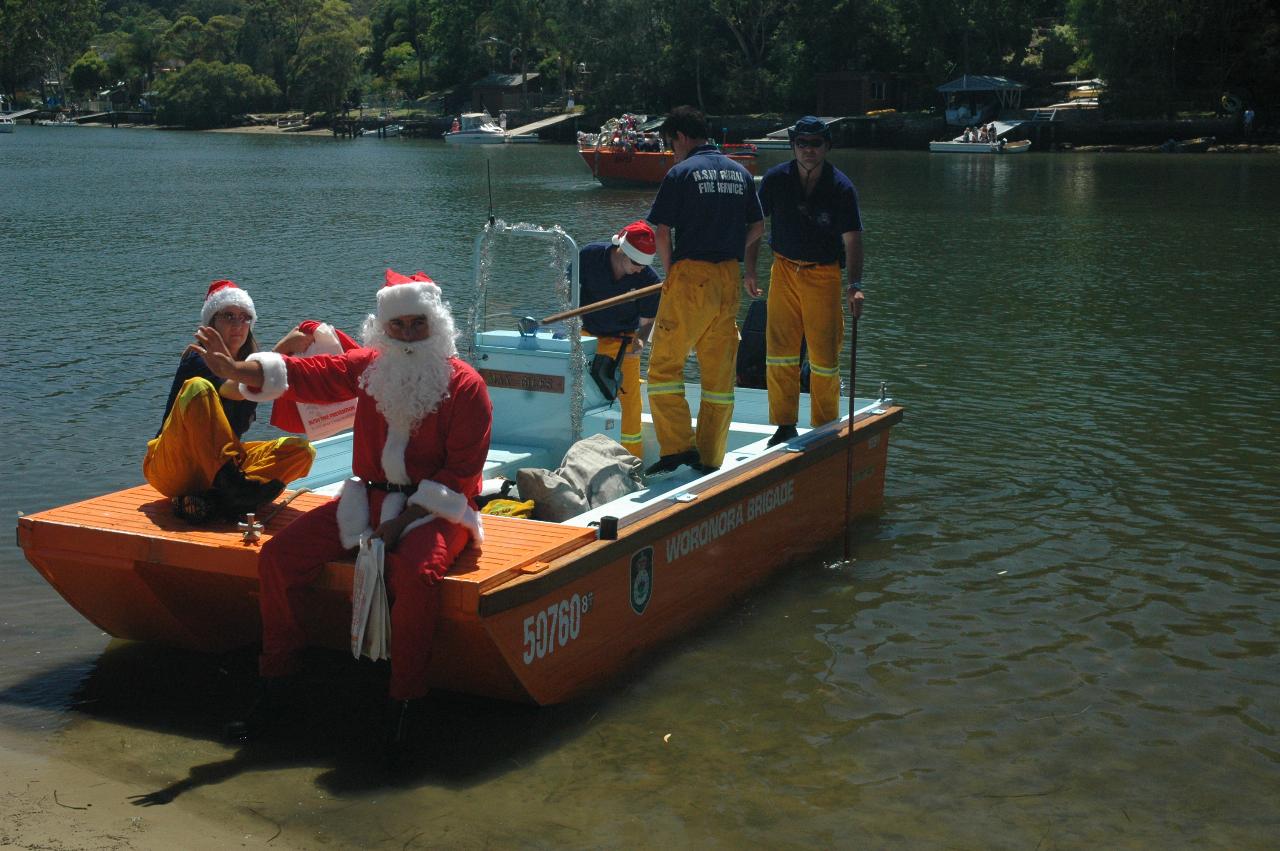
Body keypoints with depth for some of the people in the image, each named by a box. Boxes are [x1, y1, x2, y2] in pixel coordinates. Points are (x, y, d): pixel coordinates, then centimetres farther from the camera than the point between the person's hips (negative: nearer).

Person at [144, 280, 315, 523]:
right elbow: (237, 389, -29)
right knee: (198, 388, -29)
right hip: (171, 468, -6)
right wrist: (281, 348, -29)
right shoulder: (197, 359, -9)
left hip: (219, 464, 6)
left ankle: (214, 501, -32)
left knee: (302, 450, -14)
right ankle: (233, 489, -42)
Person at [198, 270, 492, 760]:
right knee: (279, 554, -9)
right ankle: (274, 692, 0)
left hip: (436, 508, -5)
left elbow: (461, 473, -11)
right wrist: (237, 370, -21)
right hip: (369, 498, 5)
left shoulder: (465, 385, -8)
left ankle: (402, 706, -23)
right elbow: (309, 375, -4)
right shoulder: (370, 366, 7)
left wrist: (404, 520, -19)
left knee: (415, 573, -37)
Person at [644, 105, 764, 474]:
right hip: (729, 278, 6)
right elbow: (757, 227, 16)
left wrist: (670, 270, 6)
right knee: (720, 372, 9)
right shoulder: (741, 173, 12)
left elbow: (662, 233, -8)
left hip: (690, 277, -6)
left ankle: (678, 447, -7)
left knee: (665, 363, 2)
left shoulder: (681, 173, -6)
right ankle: (710, 460, 14)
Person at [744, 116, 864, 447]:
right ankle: (785, 425, 11)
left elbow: (852, 240, -15)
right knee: (779, 351, 0)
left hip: (824, 274, -2)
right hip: (784, 270, 2)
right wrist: (749, 271, 0)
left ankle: (825, 429, 12)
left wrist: (854, 285, -28)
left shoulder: (841, 187, -10)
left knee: (825, 355, -1)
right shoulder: (775, 179, -4)